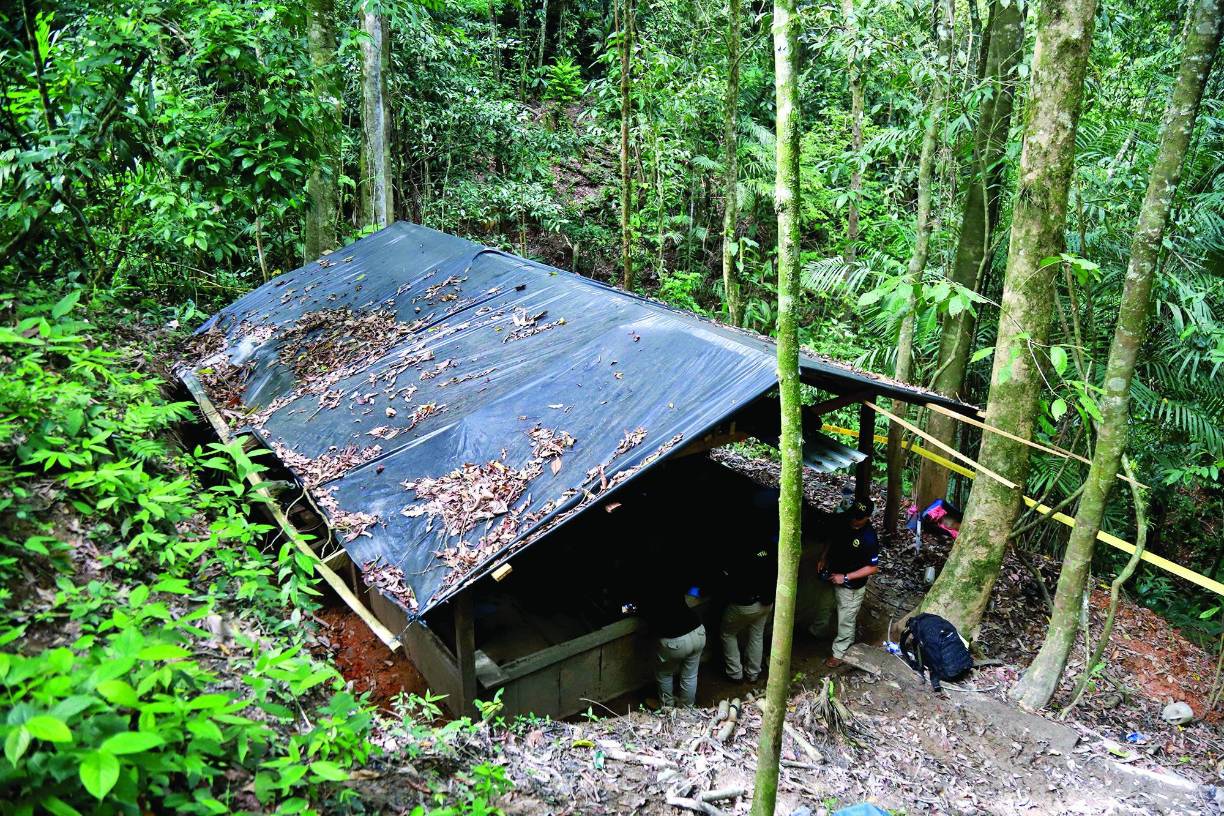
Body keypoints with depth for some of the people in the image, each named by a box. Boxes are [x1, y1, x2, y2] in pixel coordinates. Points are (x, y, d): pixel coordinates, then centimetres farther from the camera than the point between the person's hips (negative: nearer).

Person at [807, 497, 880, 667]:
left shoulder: (870, 538, -32)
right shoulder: (840, 520, -16)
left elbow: (873, 568, -21)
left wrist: (845, 577, -22)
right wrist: (823, 558, -6)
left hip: (851, 586, -6)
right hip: (831, 576, 6)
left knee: (846, 621, 14)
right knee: (824, 607, 30)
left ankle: (839, 653, 37)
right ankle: (816, 631, 58)